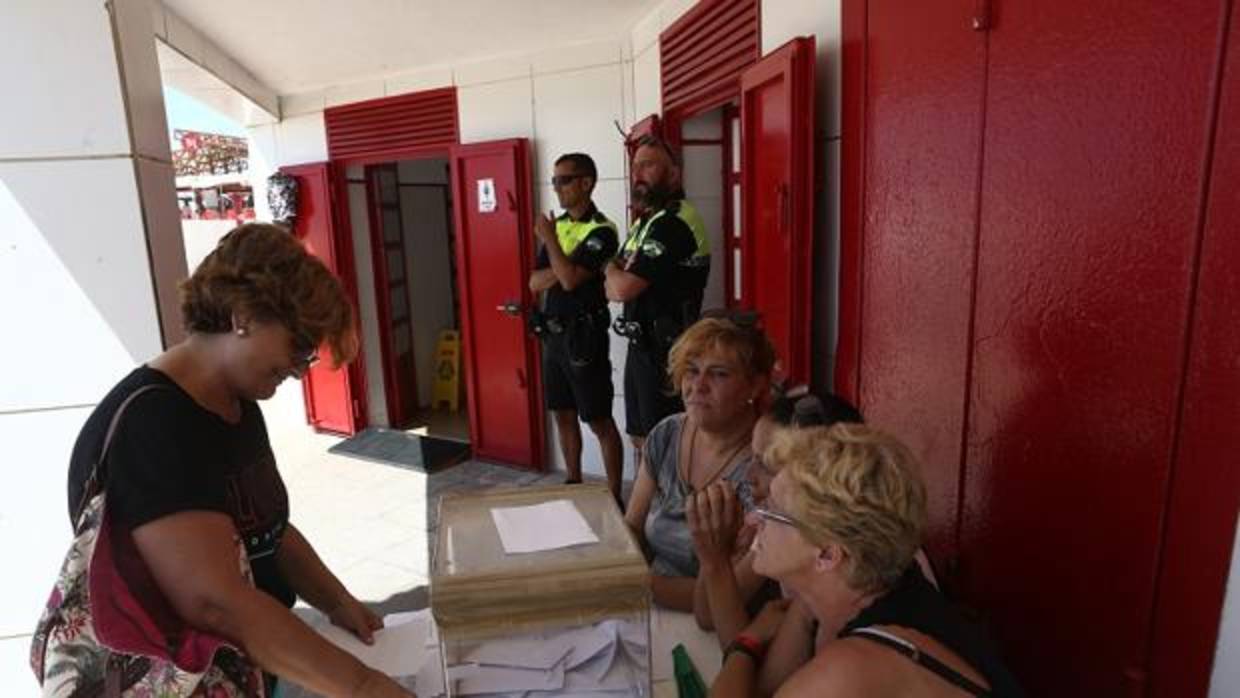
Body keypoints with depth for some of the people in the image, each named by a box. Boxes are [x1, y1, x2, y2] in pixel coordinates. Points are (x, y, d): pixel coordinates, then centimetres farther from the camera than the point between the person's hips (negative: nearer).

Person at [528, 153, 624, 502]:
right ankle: (574, 483, 30)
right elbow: (535, 282, 7)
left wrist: (549, 239, -12)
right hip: (552, 333, 8)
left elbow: (570, 279, -24)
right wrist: (561, 268, -12)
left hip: (584, 336, -8)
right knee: (563, 415, 16)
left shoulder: (601, 231, -12)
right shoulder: (557, 225, 11)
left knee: (600, 421, -1)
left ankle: (614, 497, 9)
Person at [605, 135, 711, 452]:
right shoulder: (646, 221, 15)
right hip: (643, 345, 10)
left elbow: (623, 288, -22)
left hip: (664, 352, -10)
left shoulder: (674, 223, -18)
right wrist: (620, 275, -8)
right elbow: (612, 290, 14)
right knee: (641, 439, 17)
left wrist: (612, 270, 0)